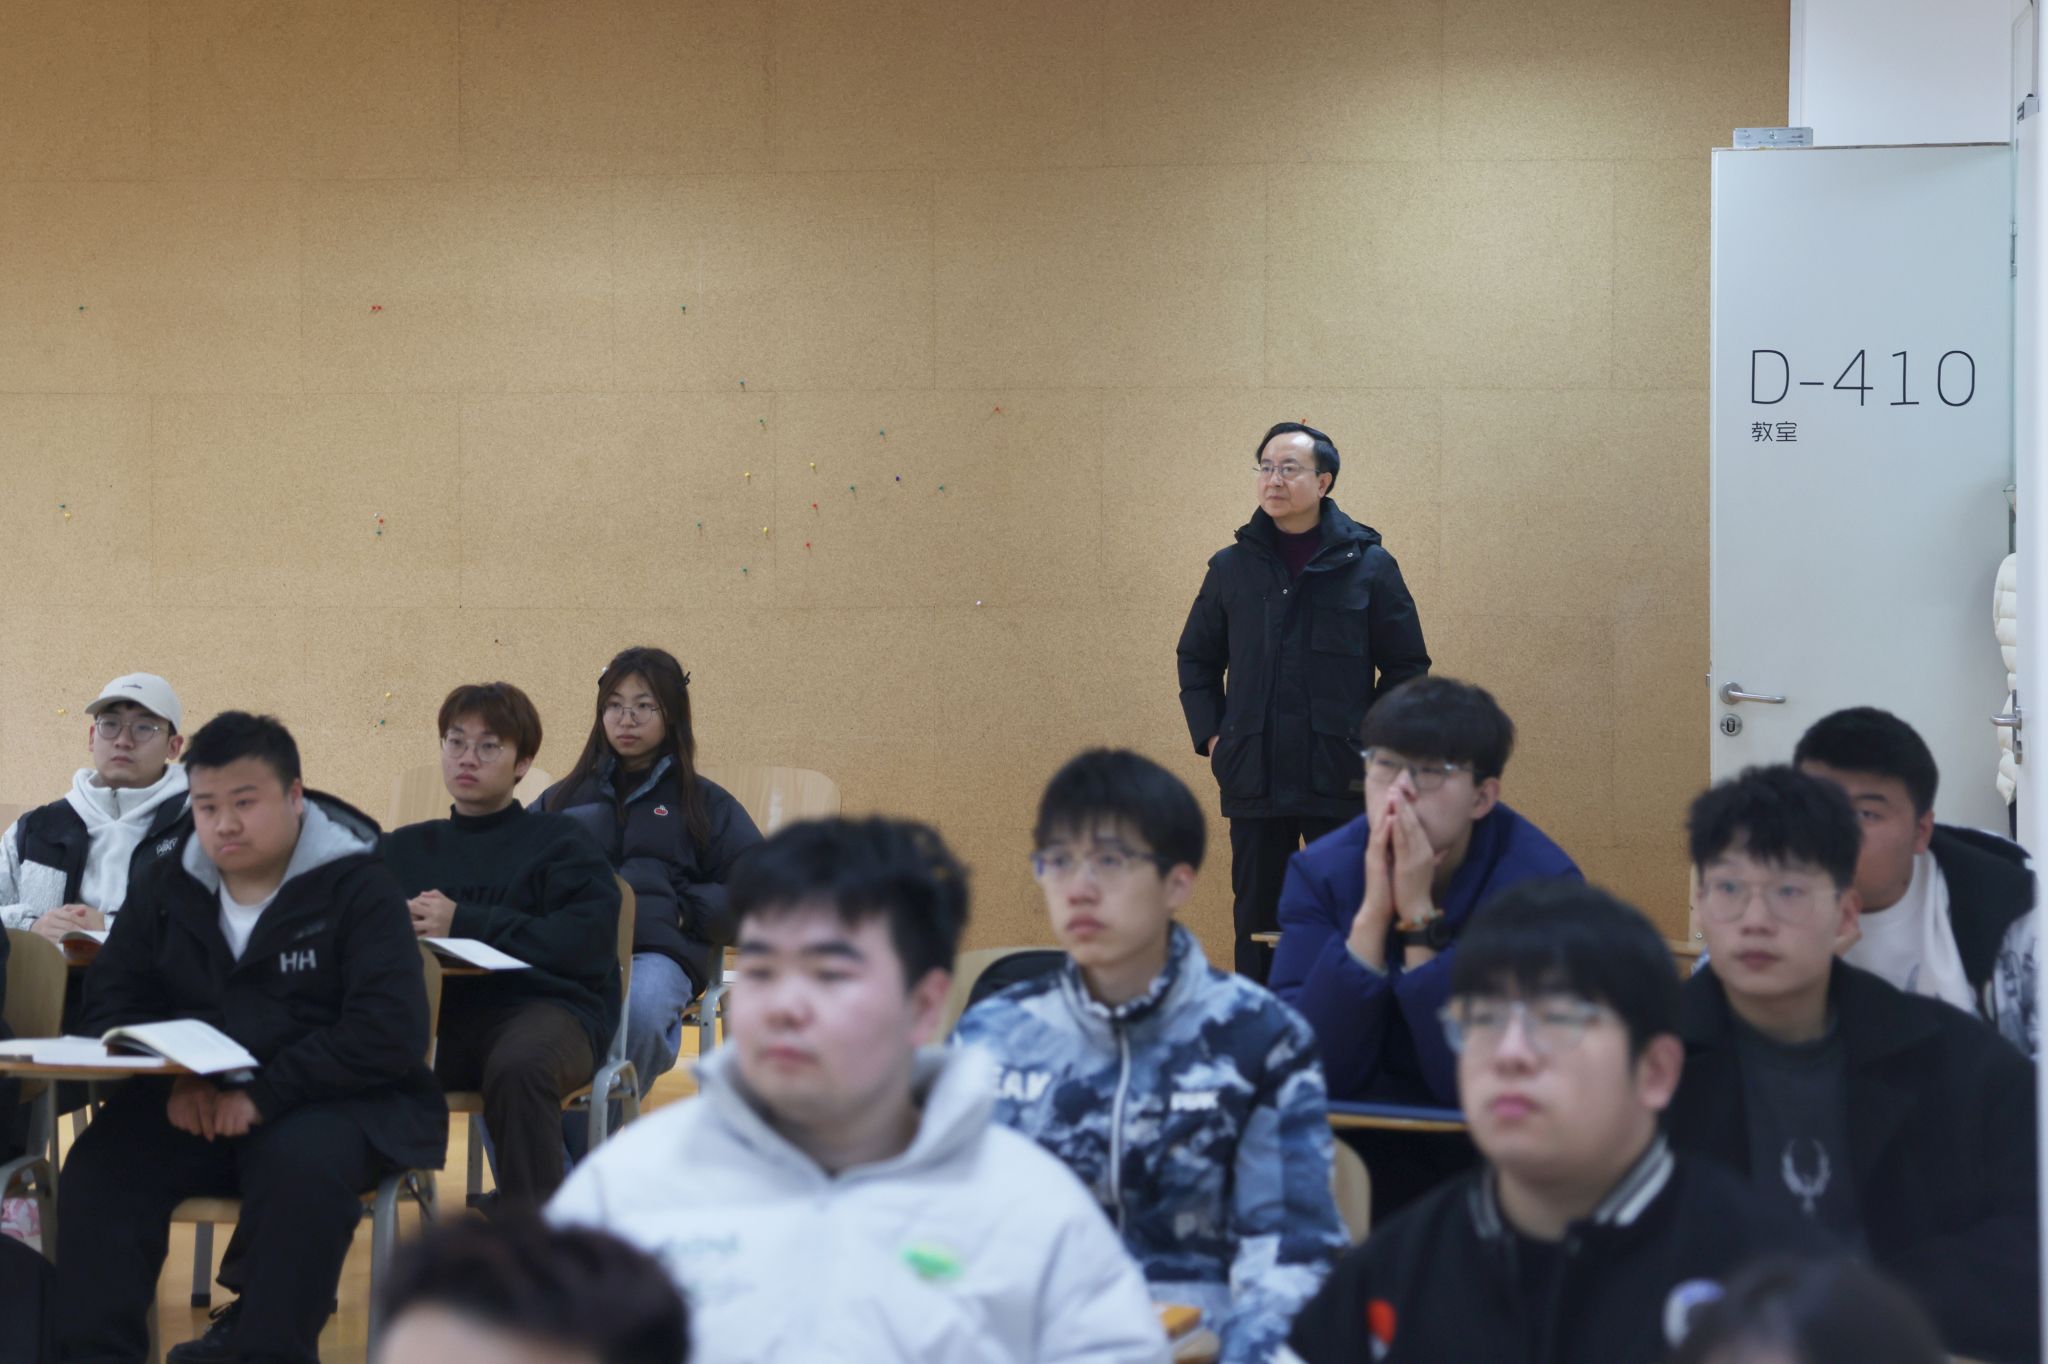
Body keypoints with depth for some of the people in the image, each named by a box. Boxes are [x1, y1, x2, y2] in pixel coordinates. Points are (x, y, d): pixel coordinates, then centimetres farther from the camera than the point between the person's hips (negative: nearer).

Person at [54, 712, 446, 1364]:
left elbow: (388, 1034, -16)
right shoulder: (164, 889, 11)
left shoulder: (359, 889, -6)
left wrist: (264, 1095, -23)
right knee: (99, 1165, -23)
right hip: (192, 1101, 4)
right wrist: (173, 1079, -12)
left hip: (332, 1100, -4)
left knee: (303, 1167, -37)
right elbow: (112, 1003, 10)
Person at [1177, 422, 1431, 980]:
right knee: (1256, 919, 7)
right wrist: (1211, 736, 6)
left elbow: (1407, 666, 5)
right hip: (1253, 782, 2)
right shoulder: (1233, 567, 7)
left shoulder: (1368, 566, 0)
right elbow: (1197, 659, 18)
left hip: (1342, 783, -2)